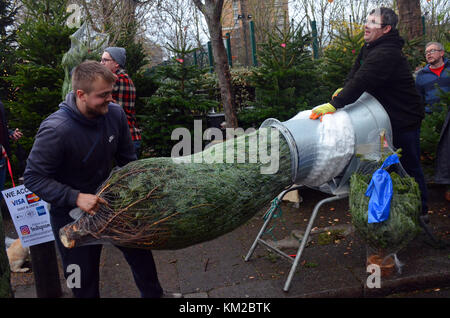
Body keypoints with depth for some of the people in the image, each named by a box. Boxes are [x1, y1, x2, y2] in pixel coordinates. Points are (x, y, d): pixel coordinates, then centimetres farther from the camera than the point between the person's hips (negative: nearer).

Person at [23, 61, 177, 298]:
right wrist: (76, 198, -32)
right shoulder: (55, 129, -29)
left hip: (109, 201, 6)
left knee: (140, 253, 20)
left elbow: (127, 159, 3)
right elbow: (33, 178, -21)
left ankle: (153, 295, 46)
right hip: (71, 214, -5)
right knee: (84, 281, 9)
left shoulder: (115, 113, -12)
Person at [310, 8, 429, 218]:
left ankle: (420, 211, 18)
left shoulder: (386, 54, -26)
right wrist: (344, 89, -6)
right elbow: (355, 73, 13)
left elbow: (362, 82, -37)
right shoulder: (370, 48, 6)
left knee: (410, 168, 3)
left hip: (404, 120, -10)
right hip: (386, 117, 10)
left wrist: (334, 104, -41)